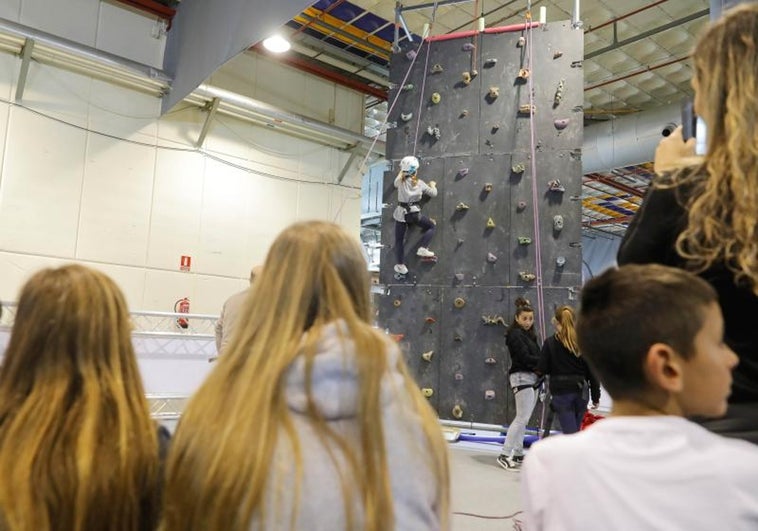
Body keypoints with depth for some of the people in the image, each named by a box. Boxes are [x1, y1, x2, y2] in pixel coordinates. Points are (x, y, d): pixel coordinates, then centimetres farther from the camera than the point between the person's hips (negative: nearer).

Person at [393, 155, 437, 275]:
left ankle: (401, 266, 13)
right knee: (432, 227, 20)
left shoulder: (400, 181, -2)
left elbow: (395, 184, 24)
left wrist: (401, 172, 34)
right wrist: (432, 185, 31)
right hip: (414, 213, -1)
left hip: (401, 213, 1)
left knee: (399, 240, 10)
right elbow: (433, 193, 10)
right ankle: (423, 248, 4)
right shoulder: (420, 183, -1)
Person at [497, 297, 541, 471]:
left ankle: (518, 454, 19)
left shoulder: (529, 335, 17)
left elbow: (534, 356, 10)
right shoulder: (515, 334, -10)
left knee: (523, 419, 12)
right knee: (522, 418, -10)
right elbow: (525, 357, -18)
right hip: (521, 377, -9)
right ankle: (504, 455, -7)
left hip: (532, 378, 9)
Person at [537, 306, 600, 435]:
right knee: (574, 430, 19)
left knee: (570, 431, -4)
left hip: (561, 392, -3)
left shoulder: (550, 342, -6)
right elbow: (591, 372, 0)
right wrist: (596, 396, 8)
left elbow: (541, 370, -6)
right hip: (581, 391, 3)